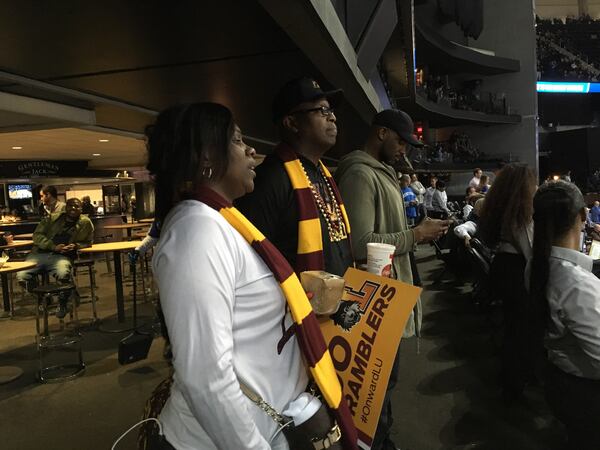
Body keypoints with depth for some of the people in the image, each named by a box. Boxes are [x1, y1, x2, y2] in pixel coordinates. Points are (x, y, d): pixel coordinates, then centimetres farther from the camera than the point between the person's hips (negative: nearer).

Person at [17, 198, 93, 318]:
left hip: (62, 256, -2)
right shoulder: (52, 218, 11)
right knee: (21, 276, -22)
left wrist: (76, 246, -9)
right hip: (39, 254, 3)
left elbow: (87, 242, 14)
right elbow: (37, 235, 6)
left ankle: (62, 302, -3)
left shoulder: (85, 222, 8)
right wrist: (54, 246, -10)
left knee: (64, 274, -36)